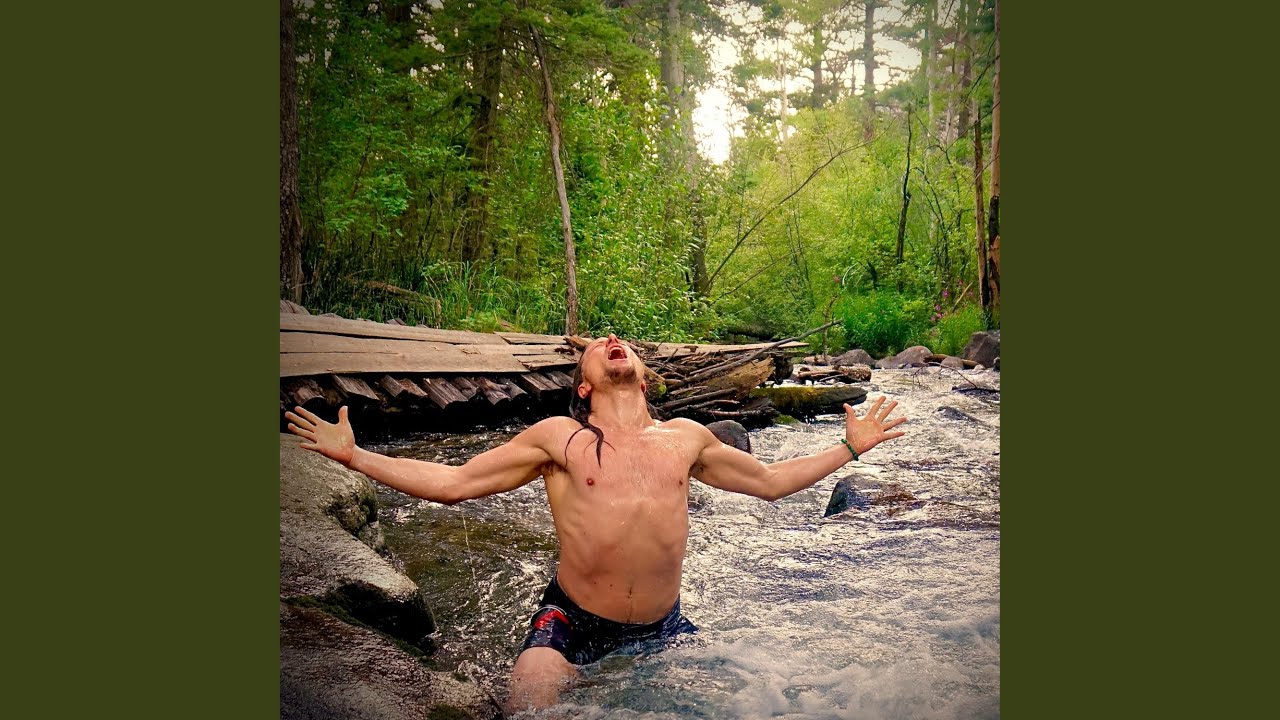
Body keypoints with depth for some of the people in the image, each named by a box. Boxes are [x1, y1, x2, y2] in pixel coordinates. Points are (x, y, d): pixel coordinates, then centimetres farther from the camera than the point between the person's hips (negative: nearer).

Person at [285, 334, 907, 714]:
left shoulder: (686, 437, 5)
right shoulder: (558, 437, -2)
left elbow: (771, 480, 18)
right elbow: (452, 483, 0)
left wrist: (849, 447, 18)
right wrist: (353, 454, -4)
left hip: (662, 628, 3)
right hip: (571, 623, -3)